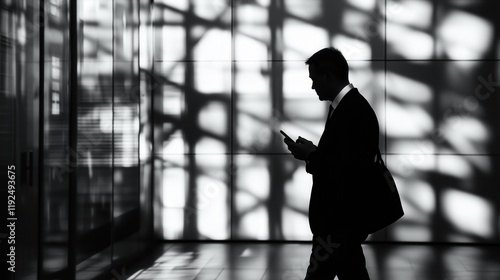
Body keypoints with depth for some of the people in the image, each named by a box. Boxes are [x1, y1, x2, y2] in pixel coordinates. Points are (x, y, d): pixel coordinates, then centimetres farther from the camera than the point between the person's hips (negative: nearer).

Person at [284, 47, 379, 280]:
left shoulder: (356, 112, -21)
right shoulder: (345, 106, 11)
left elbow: (349, 169, -25)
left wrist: (311, 156, -16)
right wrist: (313, 152, 2)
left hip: (341, 219, -10)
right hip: (340, 215, 10)